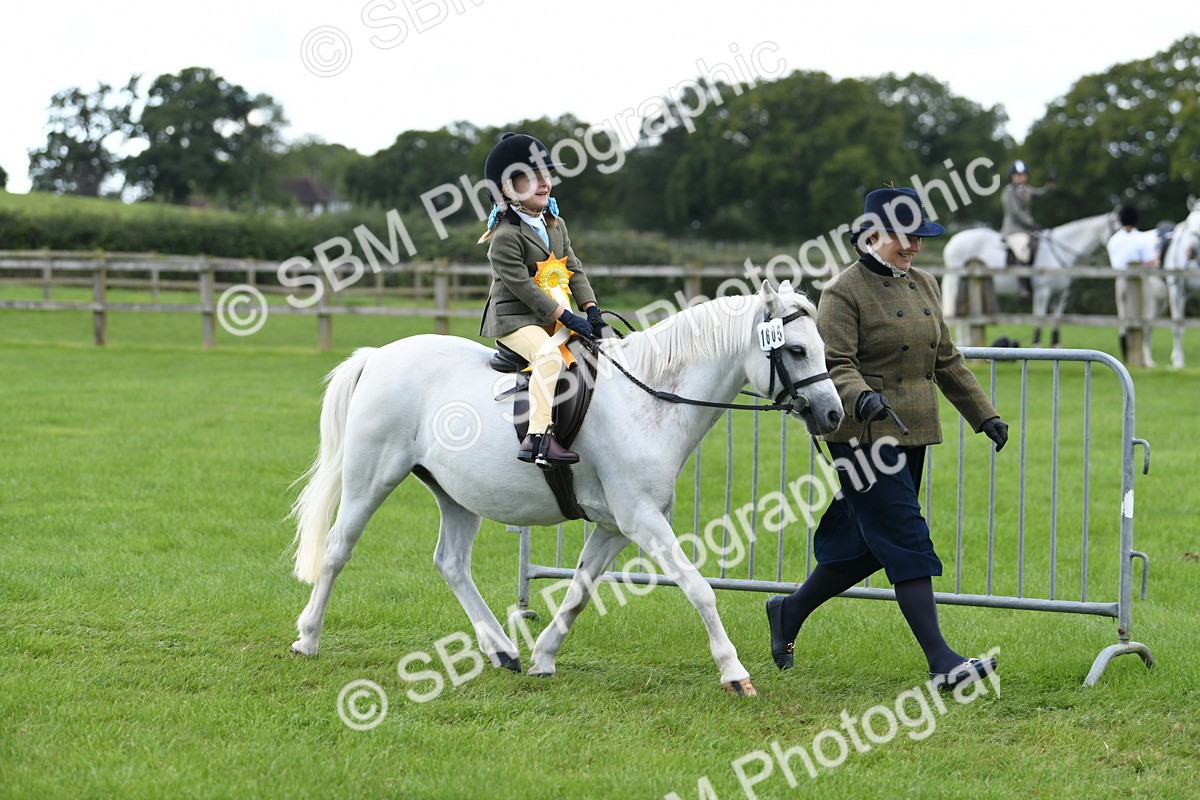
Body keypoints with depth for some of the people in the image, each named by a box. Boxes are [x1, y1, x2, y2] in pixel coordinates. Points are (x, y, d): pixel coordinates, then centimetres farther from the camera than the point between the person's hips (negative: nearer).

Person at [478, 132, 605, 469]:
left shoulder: (556, 225, 14)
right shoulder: (506, 236, -13)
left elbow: (574, 270, 13)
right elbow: (521, 284, -19)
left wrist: (591, 309, -3)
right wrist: (565, 316, -22)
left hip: (554, 316, 9)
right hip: (514, 318, -9)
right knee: (549, 356, -33)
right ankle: (538, 437, -41)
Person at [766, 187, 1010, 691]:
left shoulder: (923, 286, 14)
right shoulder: (844, 292, -10)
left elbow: (946, 361, 21)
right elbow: (835, 365, -18)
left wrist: (984, 415, 18)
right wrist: (861, 397, -37)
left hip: (913, 437, 8)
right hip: (865, 438, -8)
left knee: (866, 545, 13)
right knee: (907, 543, -11)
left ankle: (790, 611, 33)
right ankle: (941, 663, -12)